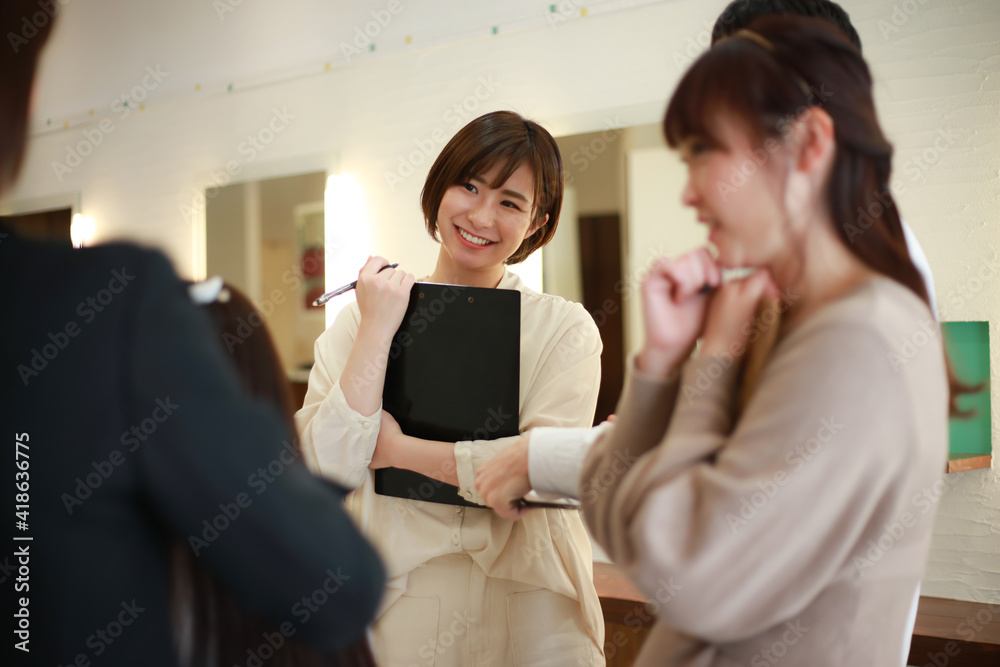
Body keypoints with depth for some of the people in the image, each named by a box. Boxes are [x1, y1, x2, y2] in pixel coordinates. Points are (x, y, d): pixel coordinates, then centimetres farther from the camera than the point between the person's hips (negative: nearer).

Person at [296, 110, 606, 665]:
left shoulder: (565, 328, -2)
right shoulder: (359, 319, 2)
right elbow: (327, 468, -10)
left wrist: (396, 449, -10)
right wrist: (376, 331, -13)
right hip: (398, 610, 1)